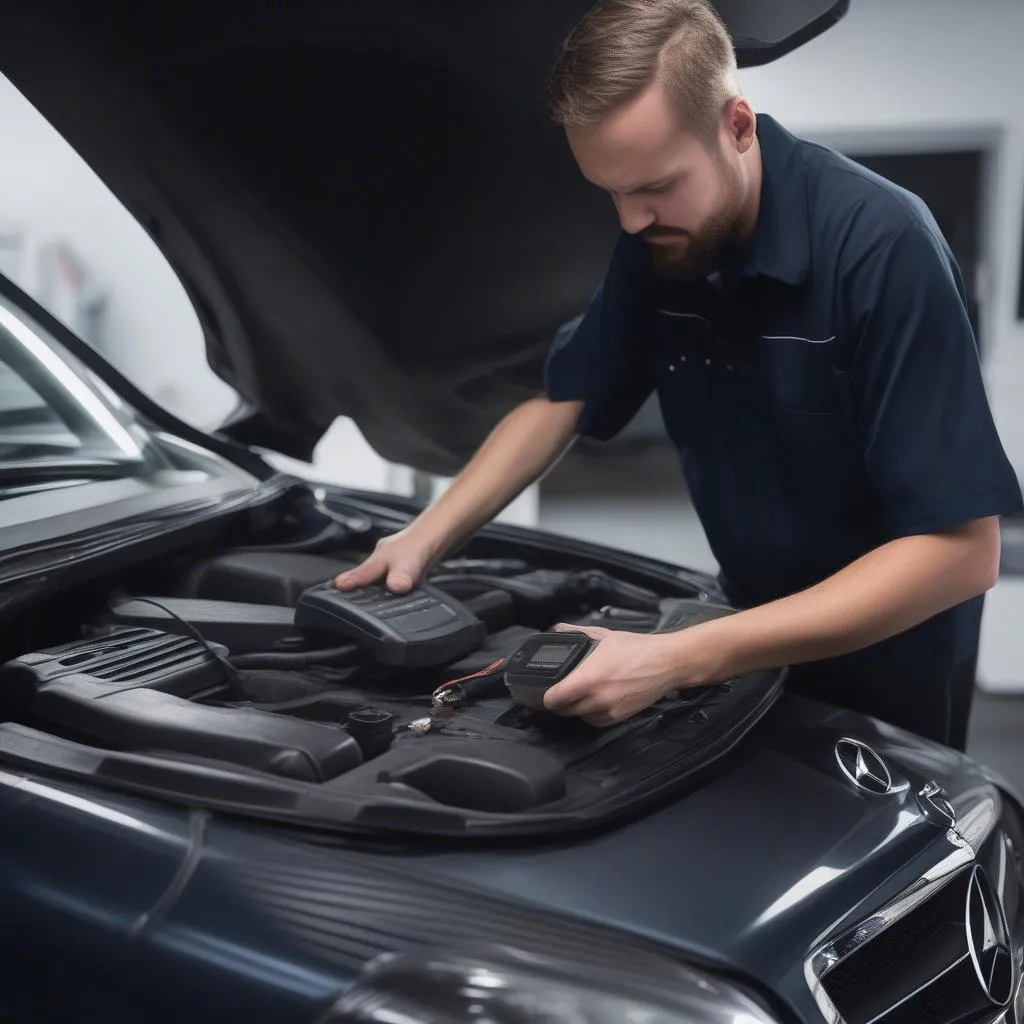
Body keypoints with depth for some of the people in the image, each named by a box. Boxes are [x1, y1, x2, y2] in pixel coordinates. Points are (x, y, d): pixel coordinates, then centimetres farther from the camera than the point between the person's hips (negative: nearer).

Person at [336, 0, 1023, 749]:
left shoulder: (881, 246, -30)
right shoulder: (658, 244, -11)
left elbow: (961, 550, -32)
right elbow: (561, 400, 4)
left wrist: (682, 660, -37)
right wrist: (426, 538, -12)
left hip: (885, 659, -5)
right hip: (760, 628, 6)